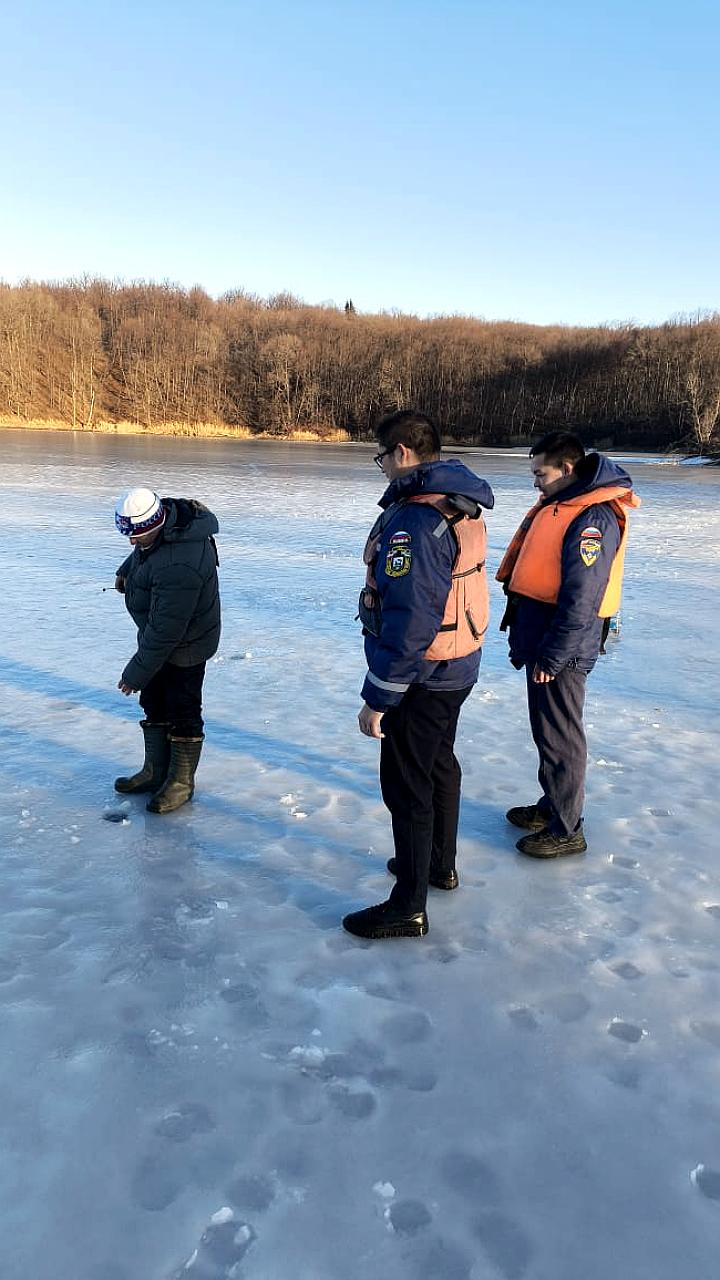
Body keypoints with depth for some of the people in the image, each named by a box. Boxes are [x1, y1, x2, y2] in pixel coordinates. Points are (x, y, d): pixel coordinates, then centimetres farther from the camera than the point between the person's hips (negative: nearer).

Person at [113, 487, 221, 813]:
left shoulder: (180, 566, -38)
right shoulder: (163, 516, -9)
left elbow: (166, 631, -32)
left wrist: (137, 673, -23)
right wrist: (126, 570, 30)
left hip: (184, 646, -10)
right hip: (156, 634, 10)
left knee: (182, 714, 4)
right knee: (154, 706, 18)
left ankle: (181, 782, 21)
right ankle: (155, 772, 33)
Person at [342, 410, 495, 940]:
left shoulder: (413, 521, -26)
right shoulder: (461, 509, 5)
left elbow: (408, 622, -30)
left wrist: (378, 698, -23)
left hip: (421, 677, -10)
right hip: (458, 666, 10)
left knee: (407, 786, 2)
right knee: (440, 764, 24)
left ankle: (408, 907, 15)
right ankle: (441, 863, 43)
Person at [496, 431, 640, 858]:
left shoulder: (593, 518, -20)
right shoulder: (557, 506, 12)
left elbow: (580, 601, -25)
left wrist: (551, 656, -21)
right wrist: (525, 639, 18)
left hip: (562, 651, -10)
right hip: (540, 639, 10)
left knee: (559, 737, 2)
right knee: (547, 730, 20)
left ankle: (567, 830, 16)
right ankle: (552, 807, 35)